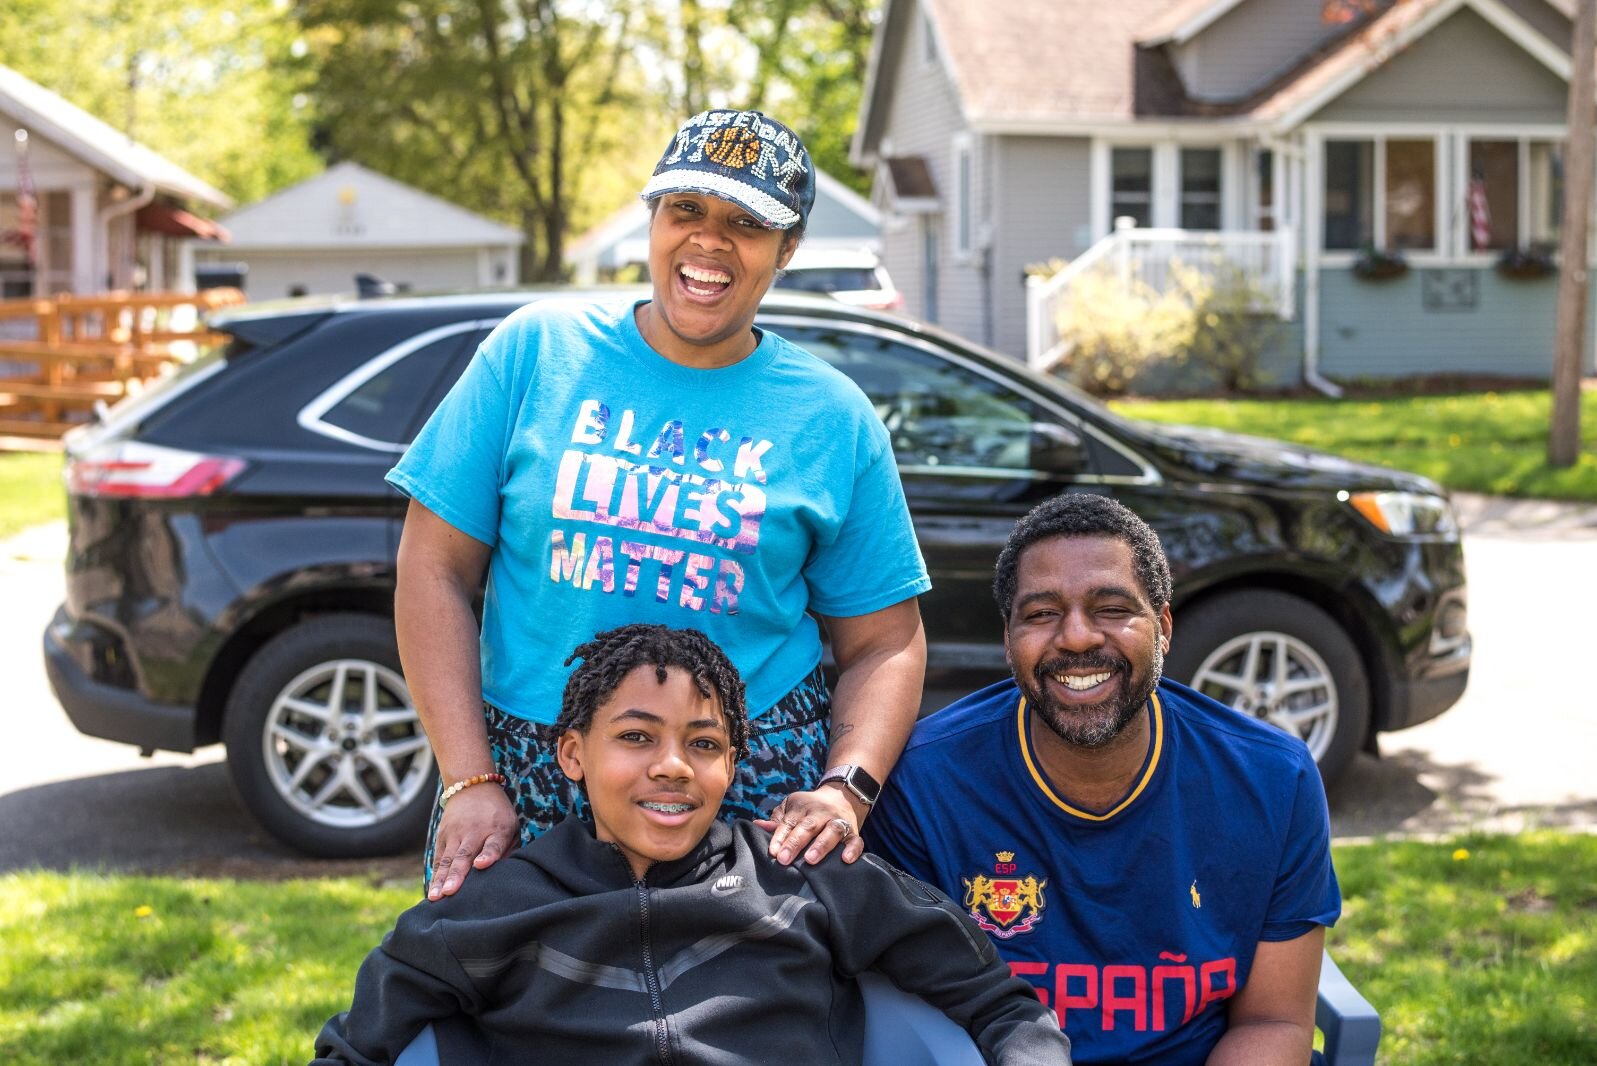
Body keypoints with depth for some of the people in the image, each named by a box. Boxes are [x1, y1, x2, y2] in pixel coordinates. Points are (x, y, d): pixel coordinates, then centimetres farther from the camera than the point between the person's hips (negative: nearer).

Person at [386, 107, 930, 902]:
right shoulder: (536, 349, 3)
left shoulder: (833, 418, 6)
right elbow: (435, 572, 1)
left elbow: (884, 644, 7)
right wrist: (471, 783, -7)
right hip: (529, 777, 0)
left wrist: (846, 790, -11)